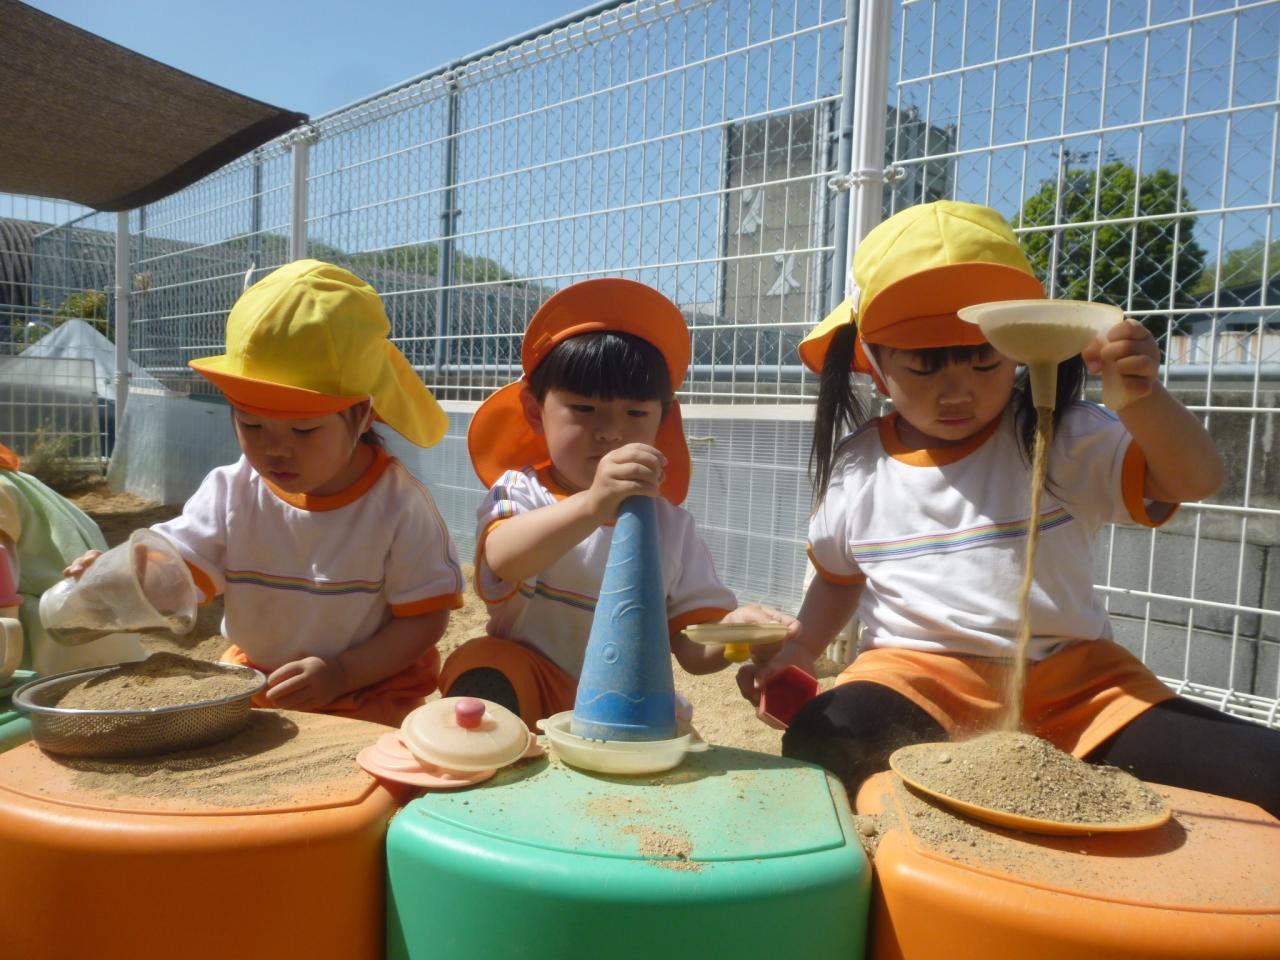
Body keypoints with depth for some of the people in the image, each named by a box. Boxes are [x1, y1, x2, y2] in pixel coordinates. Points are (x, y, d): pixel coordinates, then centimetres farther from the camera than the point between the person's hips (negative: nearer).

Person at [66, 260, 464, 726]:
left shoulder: (398, 504, -16)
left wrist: (343, 673, -22)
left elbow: (425, 618, -12)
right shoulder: (231, 493, -5)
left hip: (369, 694, -4)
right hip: (251, 685, 4)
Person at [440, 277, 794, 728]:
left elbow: (694, 649, 0)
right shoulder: (520, 492, -5)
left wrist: (736, 629, -23)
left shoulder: (671, 525, 3)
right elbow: (504, 559, -31)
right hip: (529, 689, -2)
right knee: (481, 669, -28)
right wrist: (592, 505, -49)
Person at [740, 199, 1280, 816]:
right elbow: (840, 576, 20)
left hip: (1070, 677, 0)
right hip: (916, 676, 1)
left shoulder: (1060, 439, -1)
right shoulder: (855, 465, 6)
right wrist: (796, 654, 6)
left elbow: (1193, 481, -11)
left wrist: (1141, 398, -31)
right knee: (819, 744, -34)